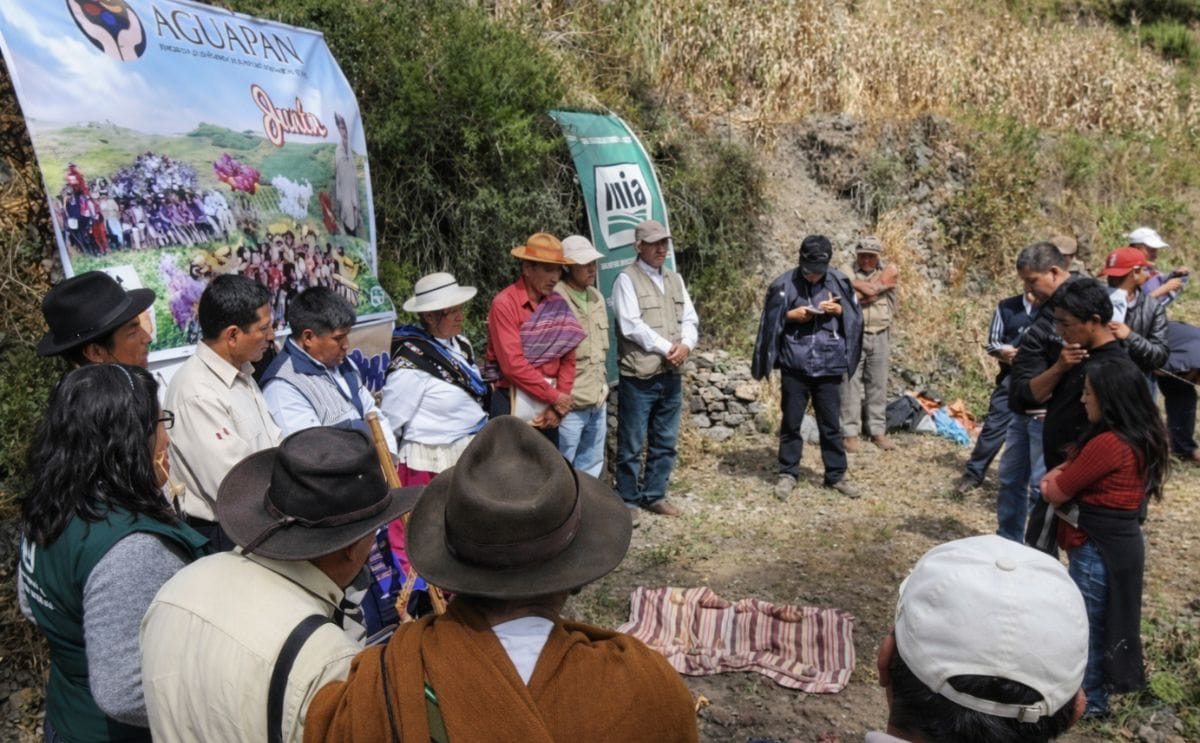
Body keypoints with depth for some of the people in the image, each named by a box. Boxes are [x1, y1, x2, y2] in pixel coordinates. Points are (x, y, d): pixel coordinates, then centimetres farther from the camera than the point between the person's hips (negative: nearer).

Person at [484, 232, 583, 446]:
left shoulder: (558, 304, 6)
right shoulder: (505, 303, -12)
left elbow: (568, 359, 5)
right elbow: (513, 364, -18)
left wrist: (558, 406, -5)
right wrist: (555, 397, -12)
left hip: (549, 404, 6)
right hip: (513, 402, -5)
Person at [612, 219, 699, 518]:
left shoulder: (675, 279, 15)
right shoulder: (627, 279, -7)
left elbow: (690, 319, 11)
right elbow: (631, 325, -16)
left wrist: (685, 345, -10)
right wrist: (666, 348, -15)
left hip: (671, 375, 7)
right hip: (638, 376, -6)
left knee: (665, 442, 14)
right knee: (631, 444, 3)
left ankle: (654, 495, 27)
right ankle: (627, 500, 16)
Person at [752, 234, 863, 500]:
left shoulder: (839, 282, 1)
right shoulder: (784, 284, -4)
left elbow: (855, 317, 9)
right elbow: (769, 322, 3)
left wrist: (839, 310, -10)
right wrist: (791, 315, -14)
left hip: (829, 366, 1)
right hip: (794, 365, -1)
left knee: (831, 423, 9)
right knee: (791, 422, 8)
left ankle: (836, 475, 21)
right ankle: (787, 474, 19)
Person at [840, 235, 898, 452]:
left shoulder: (889, 271, 4)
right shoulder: (847, 272, 2)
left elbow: (872, 289, -12)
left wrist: (853, 283, -5)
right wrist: (867, 294, -15)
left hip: (880, 336, 2)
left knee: (878, 384, 8)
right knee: (851, 383, -3)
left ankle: (878, 431, 15)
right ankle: (850, 432, 2)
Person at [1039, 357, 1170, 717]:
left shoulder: (1108, 444, -26)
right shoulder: (1141, 438, 5)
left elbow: (1057, 493, -17)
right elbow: (1077, 470, 16)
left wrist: (1050, 483, 3)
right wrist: (1060, 474, -1)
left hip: (1099, 550, -9)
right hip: (1118, 543, 9)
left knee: (1084, 624, 6)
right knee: (1099, 621, 21)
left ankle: (1087, 699, 20)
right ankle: (1098, 686, 36)